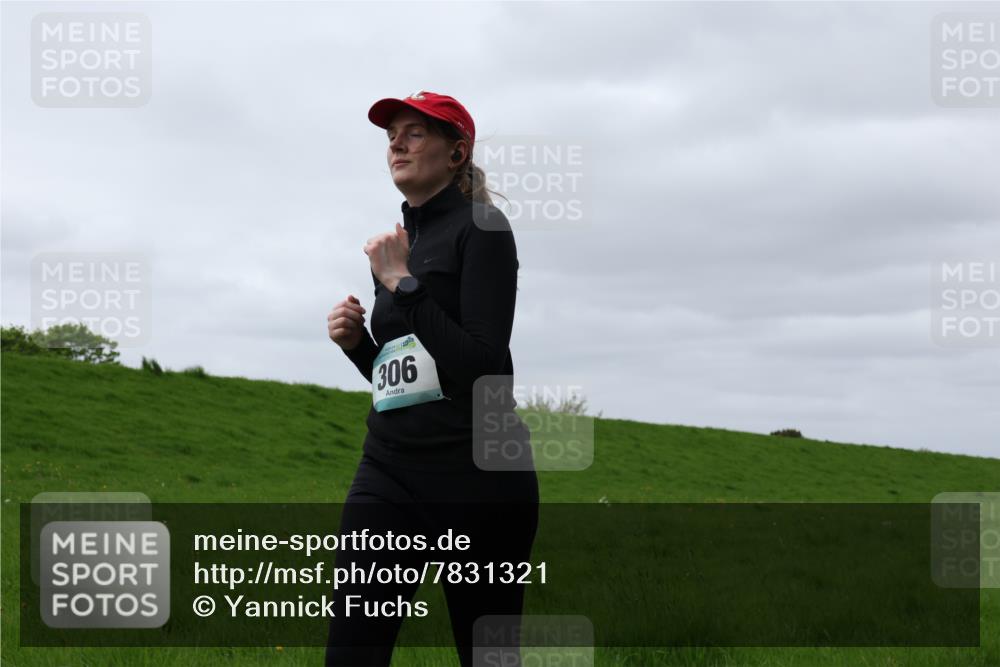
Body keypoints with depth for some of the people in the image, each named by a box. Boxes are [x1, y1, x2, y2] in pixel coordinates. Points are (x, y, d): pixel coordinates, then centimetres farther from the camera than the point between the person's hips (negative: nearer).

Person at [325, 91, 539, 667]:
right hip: (390, 469, 6)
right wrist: (355, 342, 5)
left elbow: (484, 366, -14)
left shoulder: (480, 228, -3)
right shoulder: (399, 242, 18)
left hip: (474, 472, -6)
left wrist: (403, 284, -14)